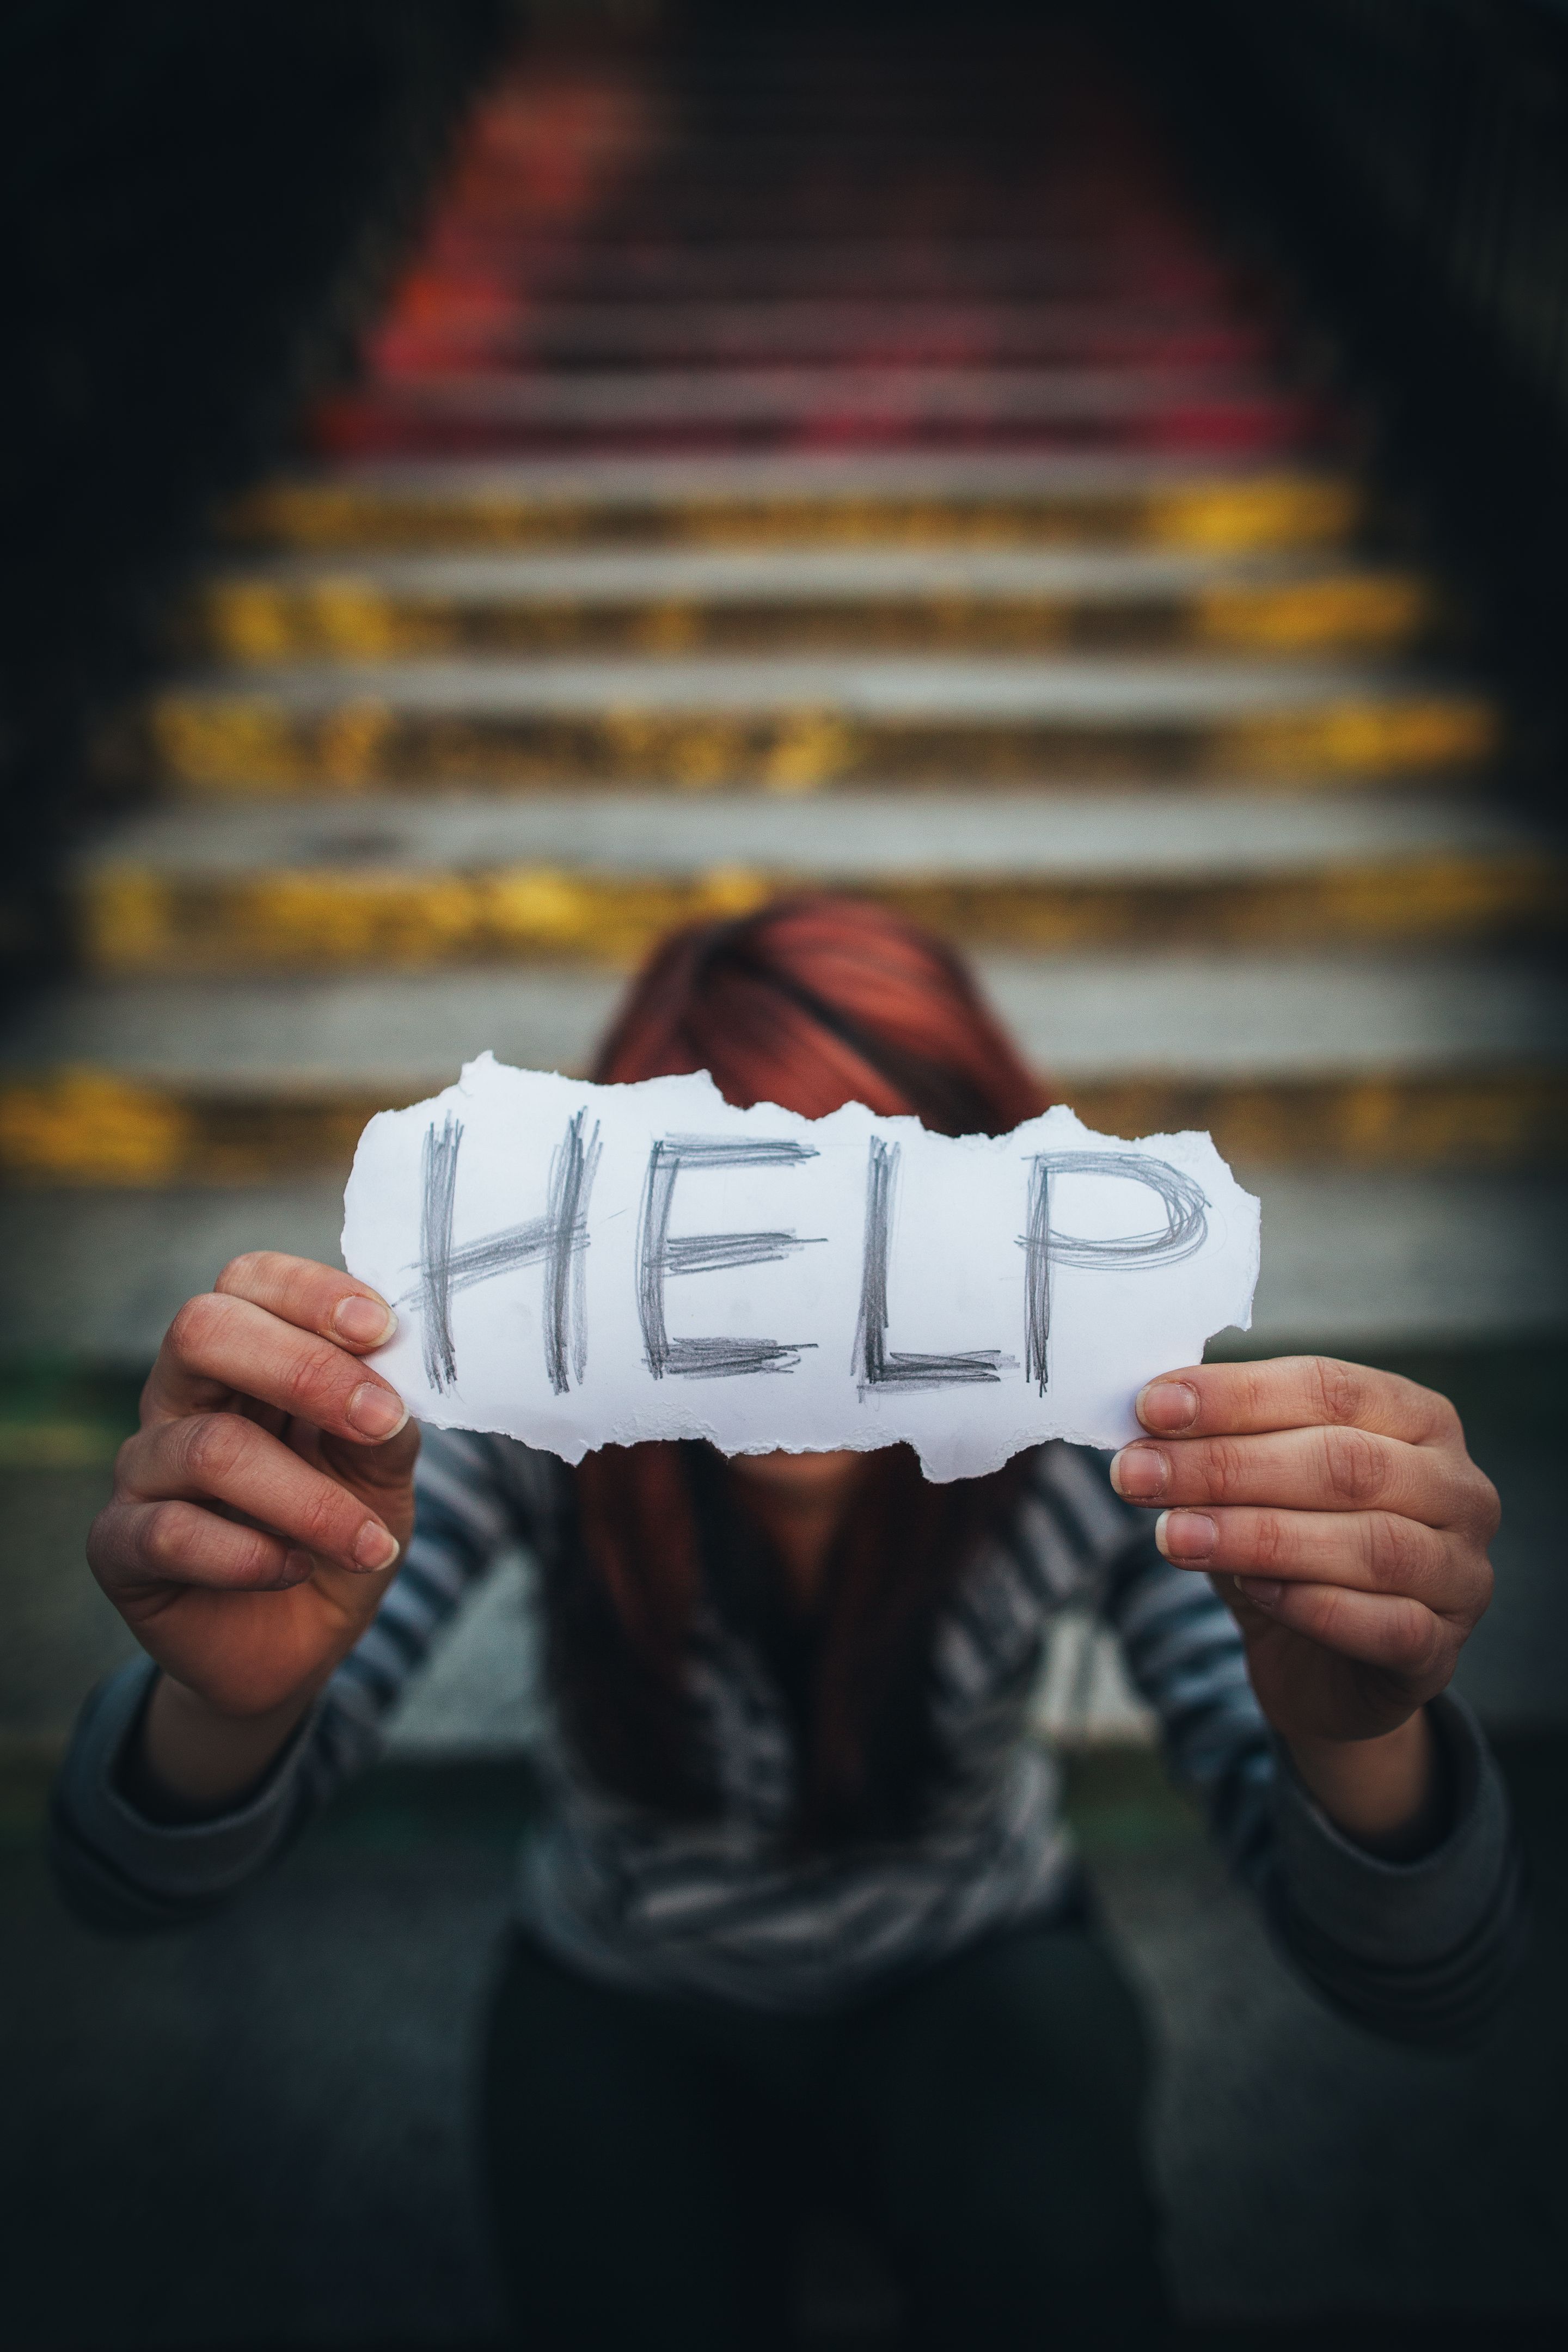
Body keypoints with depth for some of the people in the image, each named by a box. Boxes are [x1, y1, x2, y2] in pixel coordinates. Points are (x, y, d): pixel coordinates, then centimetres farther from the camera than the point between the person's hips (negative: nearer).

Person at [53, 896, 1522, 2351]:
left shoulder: (1084, 1437, -26)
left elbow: (1426, 1996, -30)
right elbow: (134, 1890, -30)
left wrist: (1356, 1740, -53)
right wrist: (234, 1704, -54)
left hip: (980, 1975, 0)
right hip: (626, 2001, 1)